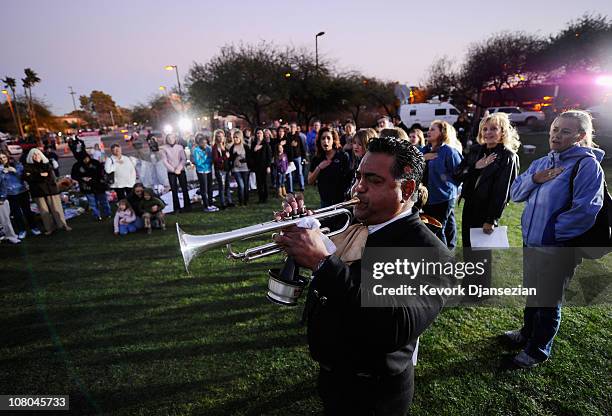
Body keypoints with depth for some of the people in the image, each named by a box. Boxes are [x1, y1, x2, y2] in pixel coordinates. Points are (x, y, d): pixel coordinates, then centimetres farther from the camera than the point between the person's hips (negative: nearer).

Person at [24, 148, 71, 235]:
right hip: (38, 191, 0)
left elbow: (51, 176, -8)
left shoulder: (47, 164, 6)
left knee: (56, 208, 2)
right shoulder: (28, 166, 5)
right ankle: (50, 227, 11)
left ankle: (63, 224, 13)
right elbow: (27, 178, -11)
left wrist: (34, 176, -9)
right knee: (44, 210, 3)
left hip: (50, 189, 0)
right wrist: (40, 175, -13)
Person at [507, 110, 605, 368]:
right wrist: (534, 178, -12)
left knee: (548, 303, 11)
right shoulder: (542, 163, 8)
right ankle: (528, 333, 46)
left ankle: (538, 350, 30)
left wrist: (554, 231, -16)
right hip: (530, 243, 7)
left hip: (557, 249, -7)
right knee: (532, 295, 24)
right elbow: (516, 194, 5)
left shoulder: (587, 165, -15)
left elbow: (585, 210, -23)